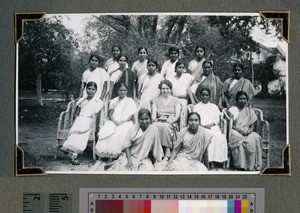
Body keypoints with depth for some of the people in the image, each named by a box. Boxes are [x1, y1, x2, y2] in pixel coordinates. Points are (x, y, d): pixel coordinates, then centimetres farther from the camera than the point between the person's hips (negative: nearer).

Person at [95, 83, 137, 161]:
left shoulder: (130, 101, 14)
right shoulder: (113, 101, 24)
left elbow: (132, 115, 3)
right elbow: (110, 114, 14)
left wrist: (123, 121, -12)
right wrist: (114, 121, -8)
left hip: (125, 122, -3)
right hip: (113, 122, 3)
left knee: (122, 132, -37)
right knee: (105, 131, -29)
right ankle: (109, 154, -30)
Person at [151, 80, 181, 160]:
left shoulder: (176, 100, 16)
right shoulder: (156, 101, 23)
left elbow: (177, 116, 5)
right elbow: (153, 115, 11)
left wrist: (171, 120, -14)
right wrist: (154, 119, -12)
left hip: (171, 124, -2)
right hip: (159, 122, 2)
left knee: (165, 126, -39)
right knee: (153, 126, -36)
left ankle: (167, 153, -39)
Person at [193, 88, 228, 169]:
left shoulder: (214, 106, 26)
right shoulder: (197, 106, 23)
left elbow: (218, 119, 14)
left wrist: (211, 124, -8)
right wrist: (202, 125, -9)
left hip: (212, 127, 1)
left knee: (216, 136, -33)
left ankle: (212, 160, -33)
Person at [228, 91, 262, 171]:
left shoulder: (250, 111, 20)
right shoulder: (232, 110, 7)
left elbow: (252, 125, 14)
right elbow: (230, 125, -1)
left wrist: (250, 130, -10)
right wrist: (241, 130, -17)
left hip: (247, 132, 3)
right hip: (235, 131, -3)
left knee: (255, 138, -31)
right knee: (240, 138, -38)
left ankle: (252, 165, -31)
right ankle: (242, 165, -35)